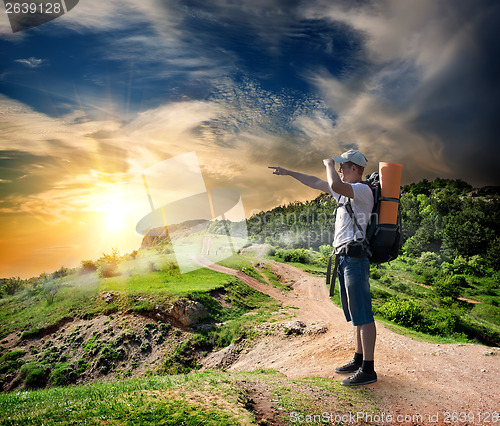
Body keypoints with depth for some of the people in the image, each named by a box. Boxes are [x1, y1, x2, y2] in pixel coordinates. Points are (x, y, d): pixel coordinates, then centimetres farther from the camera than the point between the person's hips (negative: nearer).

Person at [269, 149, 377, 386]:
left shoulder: (363, 190, -9)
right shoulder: (346, 190, 20)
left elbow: (334, 184, -28)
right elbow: (315, 183, 28)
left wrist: (329, 163, -8)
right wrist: (288, 172, 30)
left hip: (355, 258, -10)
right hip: (343, 258, 10)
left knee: (363, 315, -7)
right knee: (355, 314, 15)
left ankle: (368, 369, -1)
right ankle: (358, 360, 25)